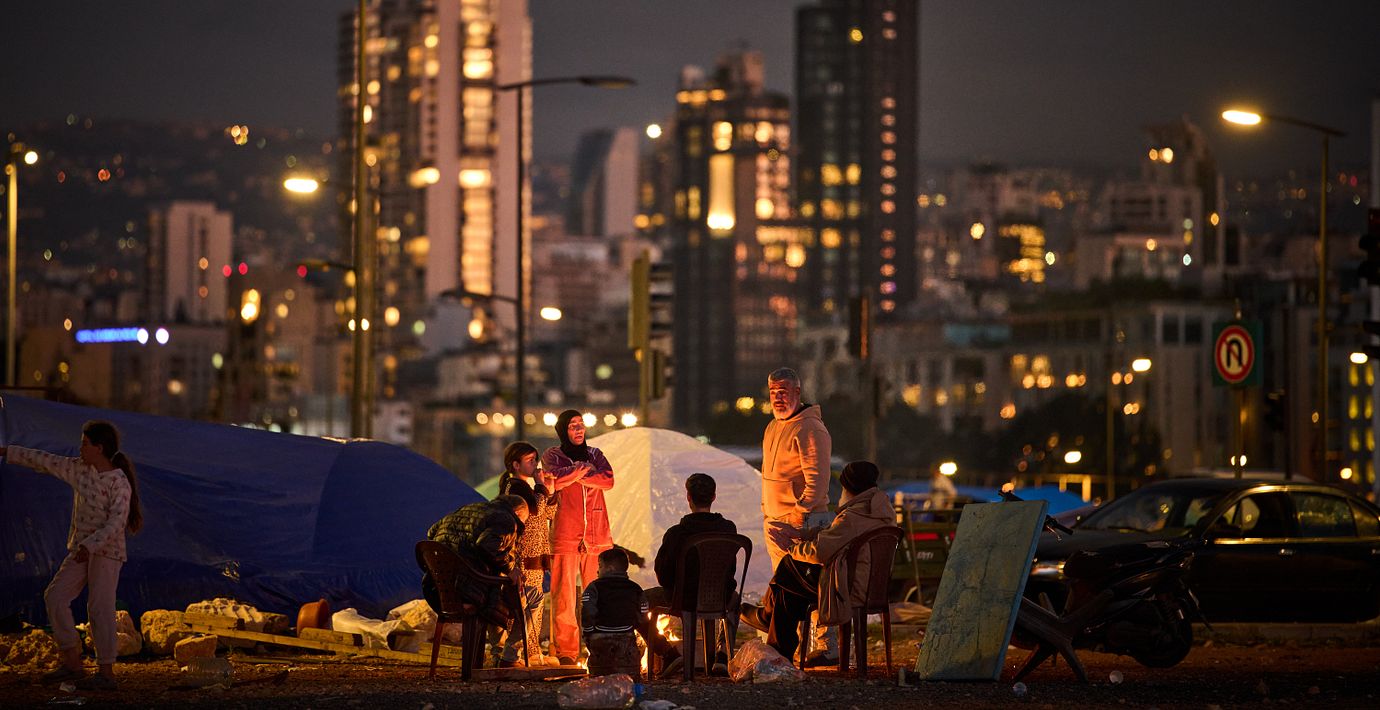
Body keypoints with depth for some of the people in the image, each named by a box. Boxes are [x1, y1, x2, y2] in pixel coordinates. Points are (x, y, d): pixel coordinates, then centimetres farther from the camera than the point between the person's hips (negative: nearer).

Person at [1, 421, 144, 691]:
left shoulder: (119, 483, -16)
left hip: (107, 552, -8)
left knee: (99, 608, -10)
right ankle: (72, 663, 2)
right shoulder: (80, 469, 6)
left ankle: (106, 673, -6)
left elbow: (117, 522, -22)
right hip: (81, 549, 8)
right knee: (55, 597, -1)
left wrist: (90, 545, -31)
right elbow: (45, 461, 13)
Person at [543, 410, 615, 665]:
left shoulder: (594, 454, 18)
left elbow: (608, 480, -1)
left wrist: (574, 475, -6)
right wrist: (584, 469, -3)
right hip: (565, 534, -3)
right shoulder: (552, 456, 10)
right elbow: (556, 480, -12)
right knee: (564, 594, -8)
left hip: (597, 534, 3)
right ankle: (565, 651, -5)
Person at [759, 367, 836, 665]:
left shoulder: (810, 428, -12)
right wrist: (767, 513, 19)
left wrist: (799, 516, -21)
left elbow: (816, 478, -18)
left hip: (803, 522, -9)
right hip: (775, 523, 9)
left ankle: (827, 648, -8)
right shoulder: (773, 427, 19)